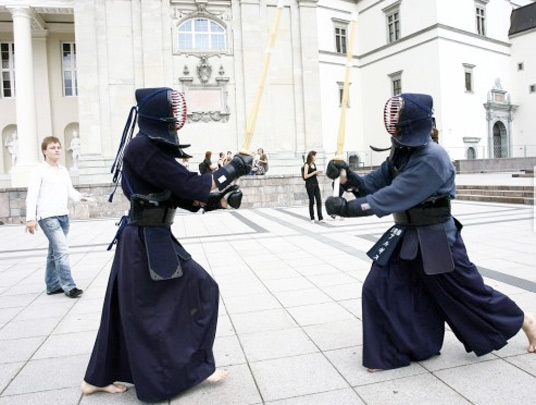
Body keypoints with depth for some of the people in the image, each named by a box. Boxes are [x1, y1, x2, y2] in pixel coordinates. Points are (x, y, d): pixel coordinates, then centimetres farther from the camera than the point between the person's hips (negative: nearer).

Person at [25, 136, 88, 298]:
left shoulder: (63, 171, 16)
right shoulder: (39, 171, -3)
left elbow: (70, 190, 17)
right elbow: (32, 195, -8)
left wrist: (80, 197, -6)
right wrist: (30, 218, -16)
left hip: (63, 216, 7)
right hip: (48, 217, -7)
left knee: (54, 252, 14)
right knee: (62, 251, -13)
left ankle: (52, 285, 23)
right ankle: (69, 286, -9)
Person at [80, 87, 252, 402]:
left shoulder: (153, 148, 11)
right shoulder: (144, 148, -19)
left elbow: (183, 197, 11)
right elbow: (192, 186, -21)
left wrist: (222, 200, 0)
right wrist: (233, 168, -11)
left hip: (148, 239, 10)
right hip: (147, 242, -10)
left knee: (131, 307, 18)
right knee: (199, 290, 3)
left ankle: (100, 378, 32)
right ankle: (197, 367, 21)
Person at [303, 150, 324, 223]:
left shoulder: (314, 164, 13)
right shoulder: (307, 165, -8)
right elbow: (305, 176, -14)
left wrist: (318, 173, 3)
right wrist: (314, 172, -15)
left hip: (316, 184, 6)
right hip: (310, 185, -6)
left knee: (319, 201, 0)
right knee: (312, 201, 1)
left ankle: (320, 218, 3)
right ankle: (312, 218, 11)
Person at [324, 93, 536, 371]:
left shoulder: (432, 159, -24)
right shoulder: (401, 154, 4)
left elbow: (394, 196, -31)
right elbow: (374, 183, 4)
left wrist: (348, 208, -34)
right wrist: (349, 178, -15)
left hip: (436, 240, -7)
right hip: (406, 236, 8)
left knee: (466, 293, 10)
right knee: (379, 287, 0)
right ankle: (388, 353, 17)